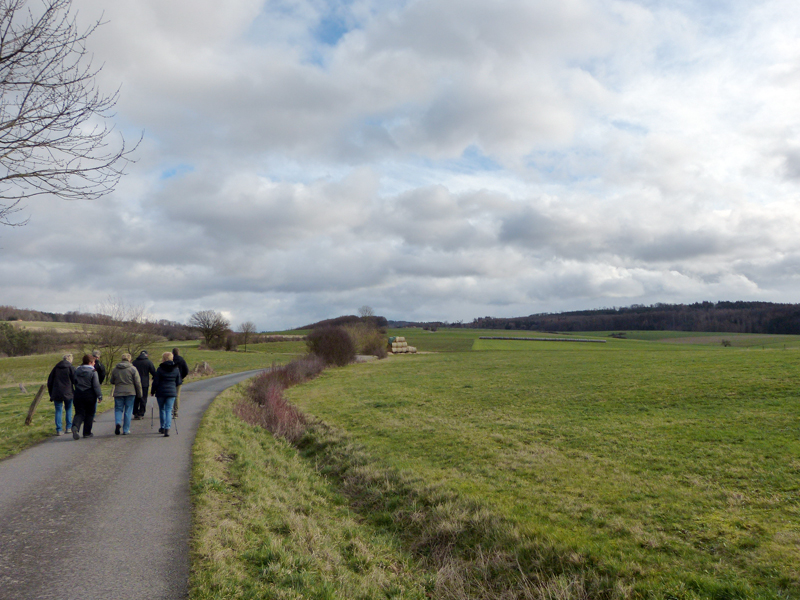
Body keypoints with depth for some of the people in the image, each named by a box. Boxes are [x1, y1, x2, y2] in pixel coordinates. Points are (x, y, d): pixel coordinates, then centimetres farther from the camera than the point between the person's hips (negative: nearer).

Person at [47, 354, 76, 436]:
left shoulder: (56, 367, 9)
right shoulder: (71, 368, -2)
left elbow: (49, 381, 13)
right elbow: (75, 381, -6)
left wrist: (51, 395, 19)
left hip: (57, 393, 2)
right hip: (68, 393, -2)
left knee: (58, 411, 3)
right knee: (69, 410, 14)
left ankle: (58, 430, -2)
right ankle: (69, 427, 16)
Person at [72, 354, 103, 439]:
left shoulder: (77, 370, 8)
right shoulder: (93, 371, -10)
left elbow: (74, 382, 17)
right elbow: (96, 385, -13)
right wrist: (99, 396, -11)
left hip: (78, 395, 4)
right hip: (90, 395, -4)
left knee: (79, 413, 6)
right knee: (89, 414, 8)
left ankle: (75, 426, -23)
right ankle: (87, 432, 13)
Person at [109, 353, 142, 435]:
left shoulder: (115, 369, 4)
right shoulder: (133, 369, -5)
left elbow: (111, 381, 13)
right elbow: (137, 382, -5)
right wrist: (139, 393, 5)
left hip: (118, 392, 2)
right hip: (130, 392, -2)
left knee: (118, 409, 12)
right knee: (128, 411, 5)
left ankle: (118, 422, -16)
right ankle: (126, 430, 6)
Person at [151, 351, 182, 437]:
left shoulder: (160, 369, -8)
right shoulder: (176, 369, 1)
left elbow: (156, 382, -6)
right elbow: (178, 382, 5)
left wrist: (152, 391, 9)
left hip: (161, 392, -1)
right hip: (172, 392, 1)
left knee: (162, 409, 16)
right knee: (169, 410, 2)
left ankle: (162, 427, 28)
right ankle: (167, 429, -12)